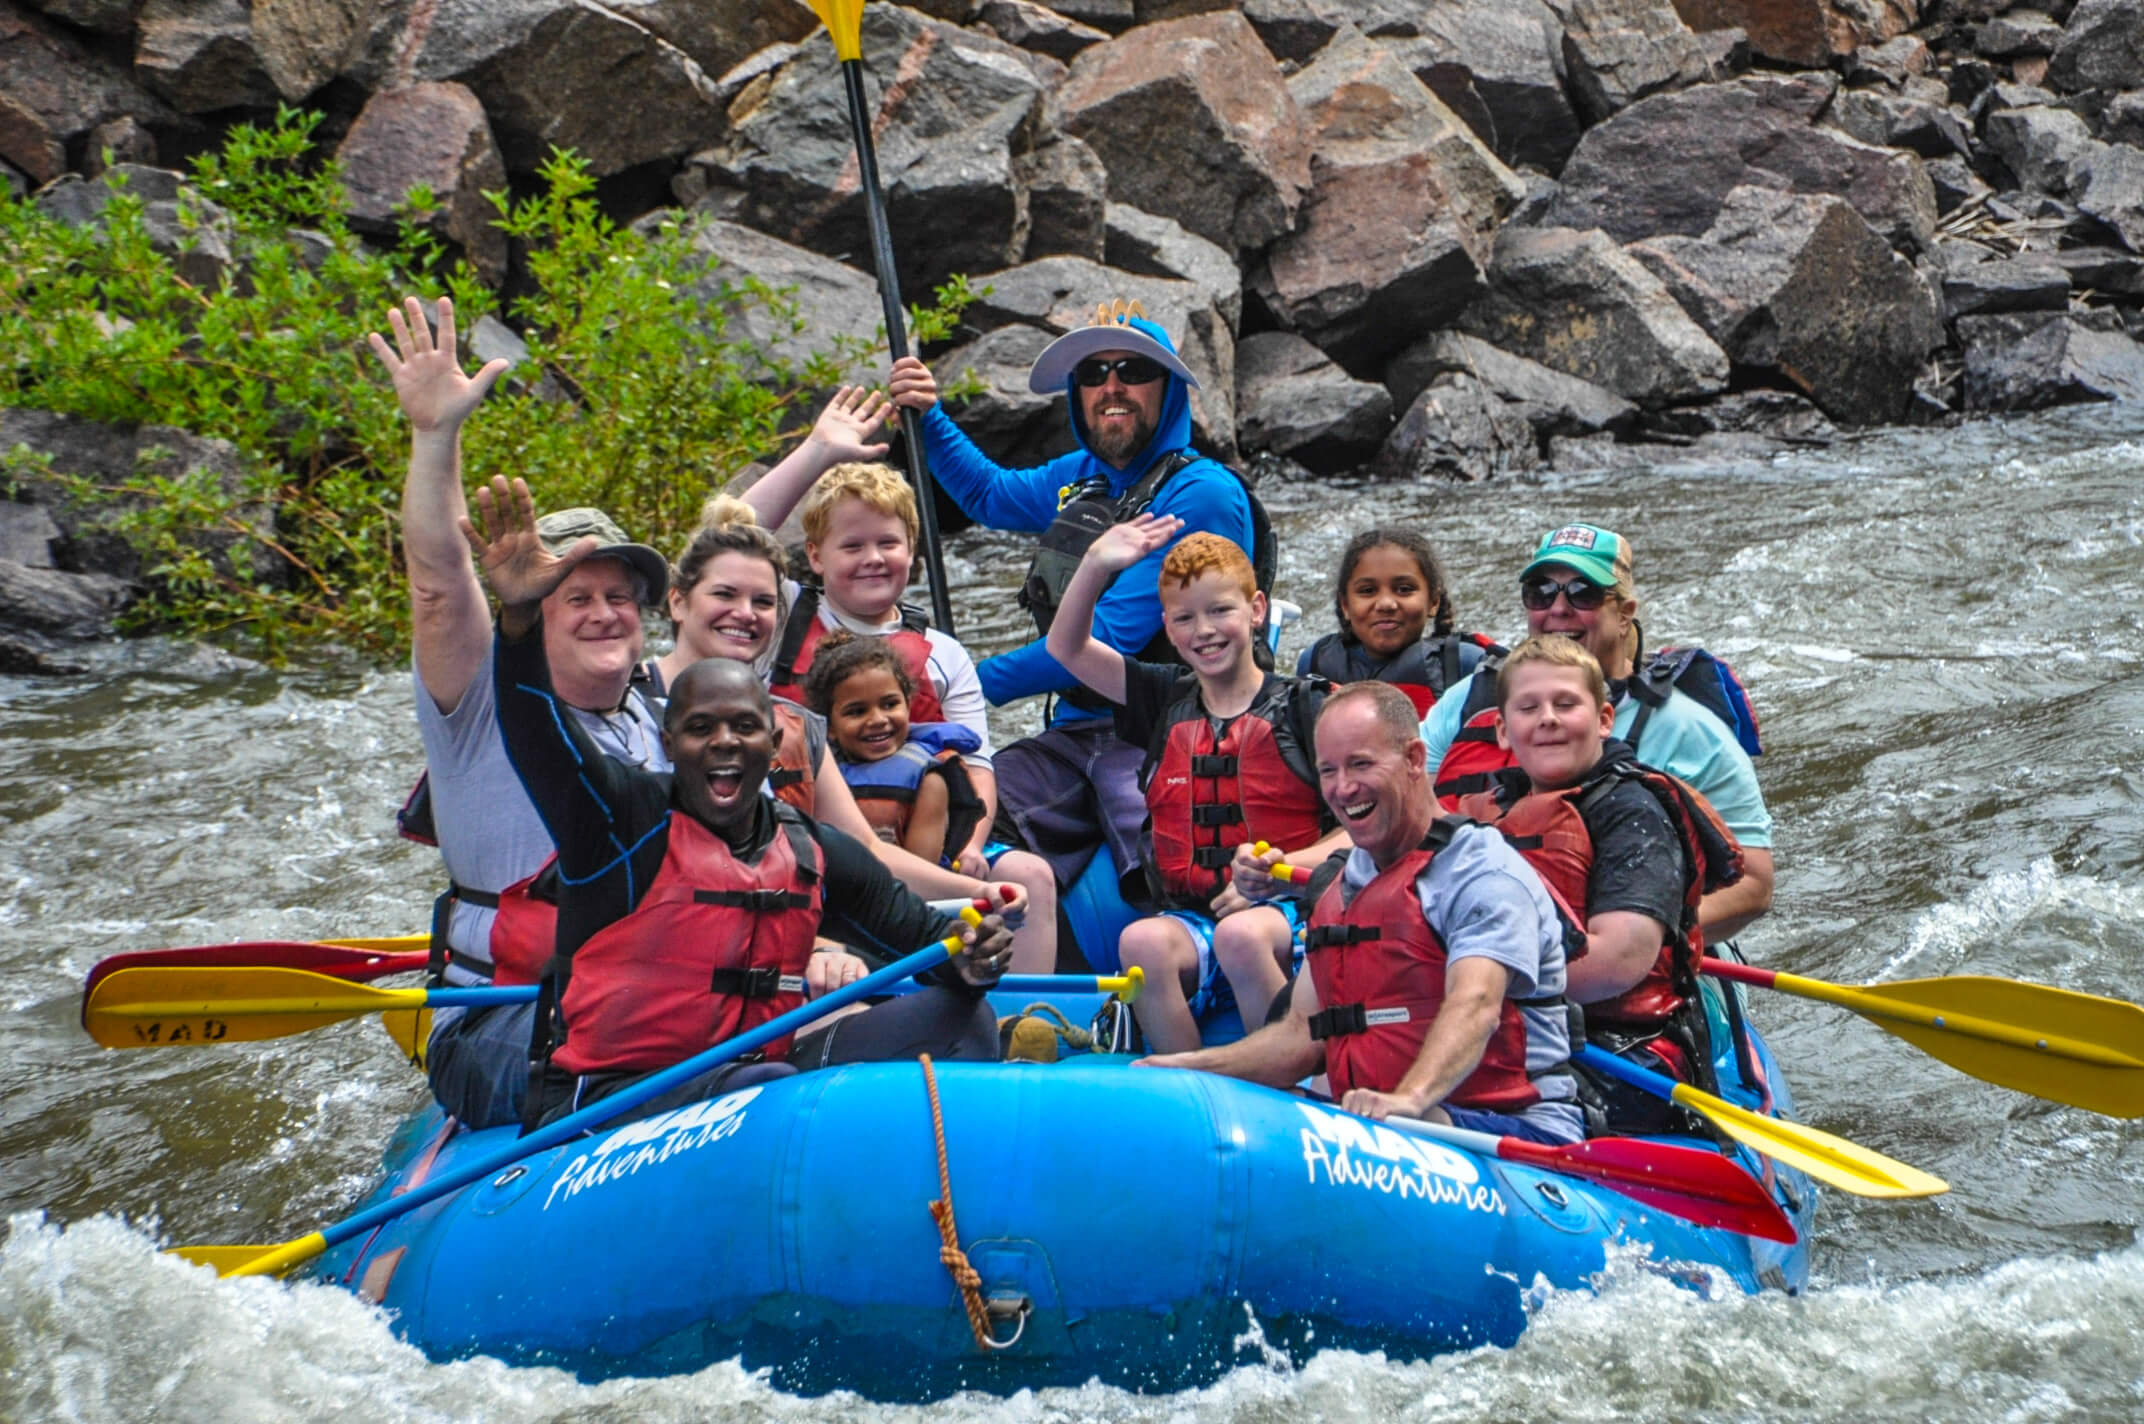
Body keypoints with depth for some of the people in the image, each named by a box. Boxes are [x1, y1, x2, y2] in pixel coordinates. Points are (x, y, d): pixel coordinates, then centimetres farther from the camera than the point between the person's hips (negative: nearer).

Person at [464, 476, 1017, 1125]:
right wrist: (519, 614, -42)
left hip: (754, 1073, 6)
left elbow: (916, 927, 11)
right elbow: (535, 735, -23)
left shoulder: (816, 852, 9)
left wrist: (964, 958, -14)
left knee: (960, 1018, -10)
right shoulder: (626, 816, -7)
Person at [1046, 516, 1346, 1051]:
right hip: (1188, 914, 3)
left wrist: (1279, 866, -16)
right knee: (1142, 943, -30)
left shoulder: (1301, 706, 4)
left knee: (1241, 936, -37)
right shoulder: (1166, 700, 16)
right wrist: (1096, 565, -2)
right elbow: (1066, 647, 13)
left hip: (1284, 908, -3)